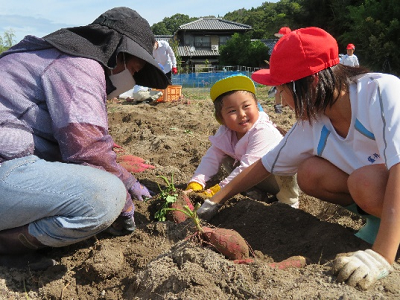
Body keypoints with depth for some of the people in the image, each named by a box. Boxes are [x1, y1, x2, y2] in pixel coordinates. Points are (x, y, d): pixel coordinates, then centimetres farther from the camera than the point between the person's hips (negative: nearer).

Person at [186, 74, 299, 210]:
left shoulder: (263, 132, -31)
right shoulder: (225, 132, -10)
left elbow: (248, 167, -37)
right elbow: (211, 158, -14)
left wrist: (218, 190, -38)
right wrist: (195, 184, -30)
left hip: (282, 179, -6)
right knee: (225, 158, -5)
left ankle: (289, 202, -11)